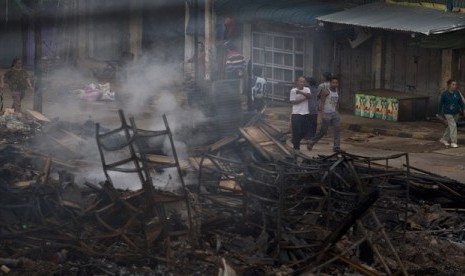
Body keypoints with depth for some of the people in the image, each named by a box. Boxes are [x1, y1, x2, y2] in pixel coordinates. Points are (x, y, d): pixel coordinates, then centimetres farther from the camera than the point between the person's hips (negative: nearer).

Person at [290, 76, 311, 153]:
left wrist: (301, 92, -29)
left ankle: (296, 141, 33)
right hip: (296, 113, -4)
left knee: (305, 131, 9)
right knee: (296, 131, -5)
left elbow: (309, 96, -15)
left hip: (305, 113, 4)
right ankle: (296, 147, 5)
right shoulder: (293, 90, -5)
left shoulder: (307, 89, 5)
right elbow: (293, 102, -9)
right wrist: (304, 98, -10)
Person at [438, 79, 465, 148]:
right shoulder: (444, 94, -11)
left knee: (450, 126, 14)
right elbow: (441, 103, -1)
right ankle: (453, 142, -10)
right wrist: (440, 113, 3)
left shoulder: (457, 92, -2)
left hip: (456, 113, 5)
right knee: (453, 126, -13)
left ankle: (444, 139, 30)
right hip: (448, 113, -5)